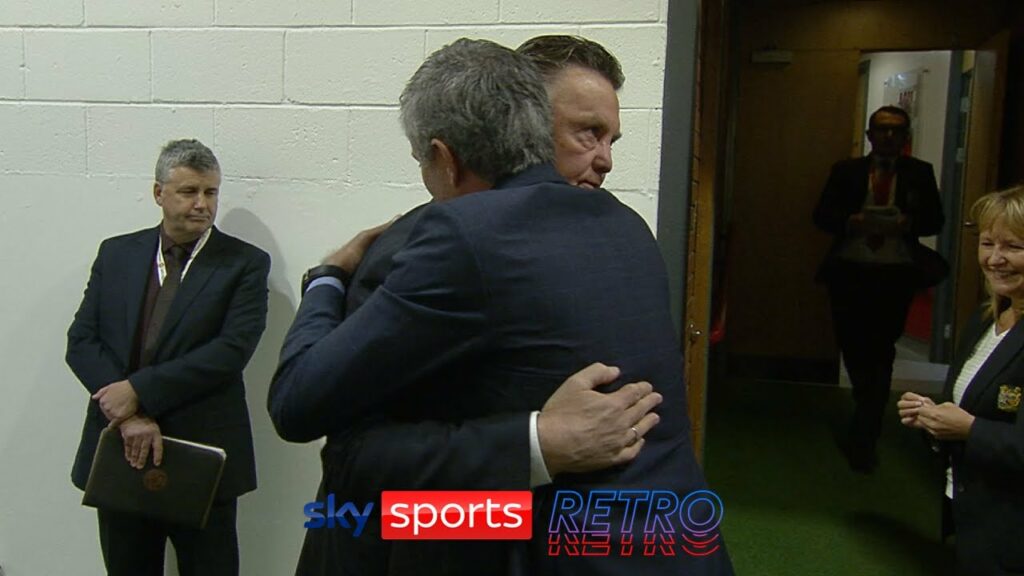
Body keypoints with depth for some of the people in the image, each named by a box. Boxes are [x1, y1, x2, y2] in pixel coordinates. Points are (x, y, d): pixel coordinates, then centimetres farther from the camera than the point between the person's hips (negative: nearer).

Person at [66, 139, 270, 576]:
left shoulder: (245, 263, -4)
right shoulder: (117, 253, 7)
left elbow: (231, 350, -14)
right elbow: (81, 341, 0)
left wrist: (139, 390, -17)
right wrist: (129, 416, -14)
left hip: (202, 457, -3)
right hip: (119, 454, 3)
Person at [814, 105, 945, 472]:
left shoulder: (919, 173, 7)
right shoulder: (846, 171, 7)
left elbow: (934, 220, 5)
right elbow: (822, 215, 3)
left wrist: (908, 224, -16)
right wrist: (849, 222, -16)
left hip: (896, 275, -1)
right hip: (850, 272, 1)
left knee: (881, 352, 0)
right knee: (852, 346, 6)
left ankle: (864, 438, 9)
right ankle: (869, 412, 34)